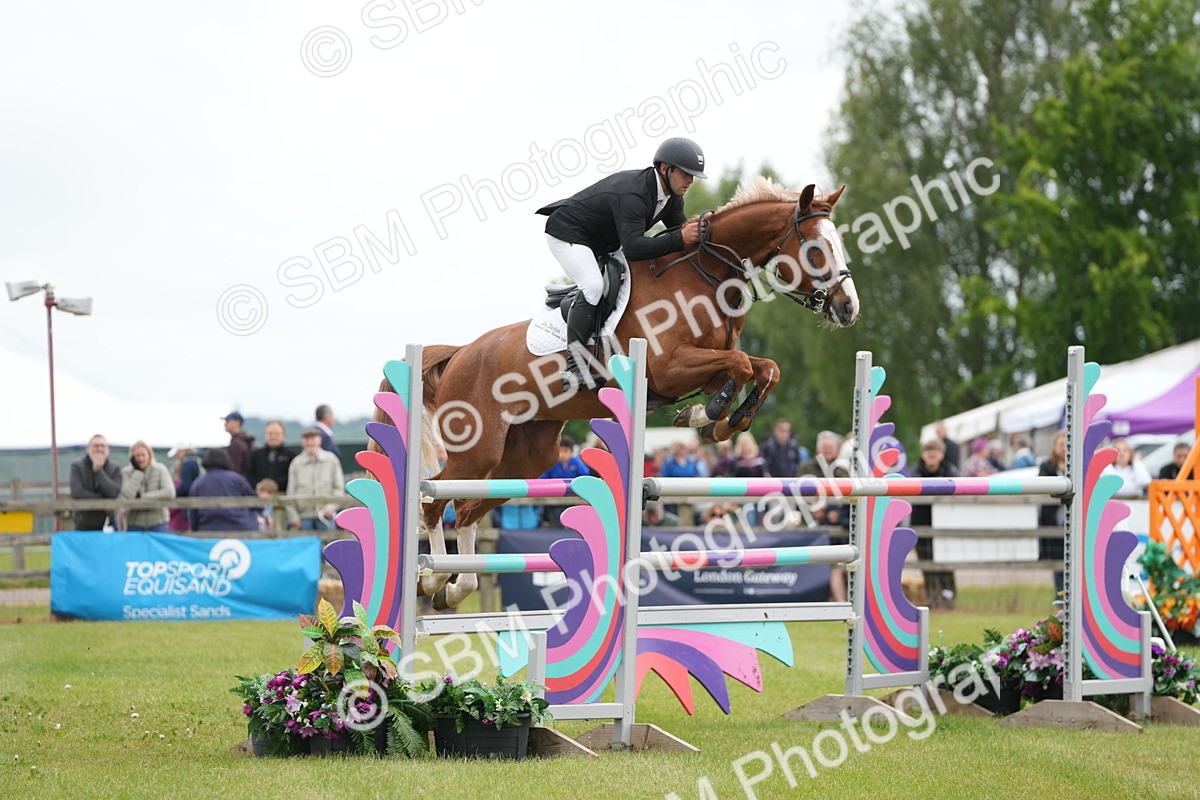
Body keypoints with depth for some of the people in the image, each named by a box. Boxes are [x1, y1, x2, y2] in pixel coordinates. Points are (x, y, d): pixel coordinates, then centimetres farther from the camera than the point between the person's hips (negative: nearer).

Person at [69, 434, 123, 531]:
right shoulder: (77, 466, -3)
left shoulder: (114, 468, 1)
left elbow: (114, 493, -15)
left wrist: (98, 470, -19)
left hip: (108, 523, 1)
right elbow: (77, 493, -17)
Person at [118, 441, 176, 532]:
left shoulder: (160, 470, -2)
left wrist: (142, 496, -15)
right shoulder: (126, 472, 0)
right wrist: (137, 472, -13)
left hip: (157, 524, -1)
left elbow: (170, 493, -16)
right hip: (134, 524, 1)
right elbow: (127, 495, -16)